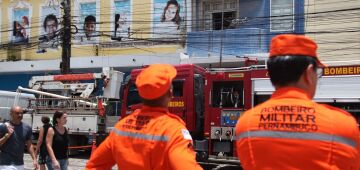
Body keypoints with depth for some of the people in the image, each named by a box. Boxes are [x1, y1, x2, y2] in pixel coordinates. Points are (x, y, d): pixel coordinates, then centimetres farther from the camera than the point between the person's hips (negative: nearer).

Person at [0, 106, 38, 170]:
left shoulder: (27, 128, 7)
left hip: (20, 164, 6)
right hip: (6, 165, -5)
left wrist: (34, 159, 5)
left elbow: (29, 145, 13)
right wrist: (7, 135, -20)